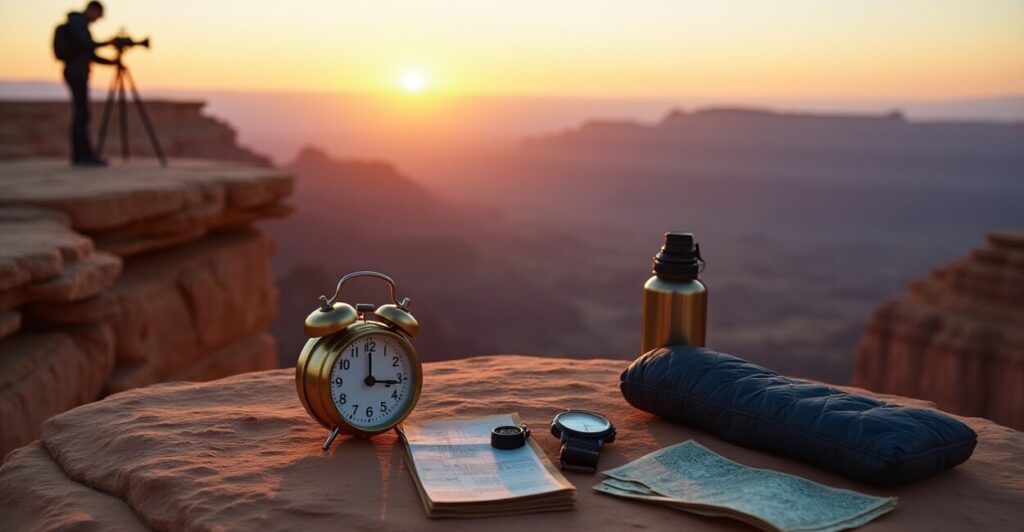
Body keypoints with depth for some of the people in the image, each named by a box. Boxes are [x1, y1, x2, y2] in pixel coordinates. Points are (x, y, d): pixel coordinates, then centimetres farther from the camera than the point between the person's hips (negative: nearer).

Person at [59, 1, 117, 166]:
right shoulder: (76, 21, -5)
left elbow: (91, 55, 22)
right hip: (76, 73, -10)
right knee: (81, 114, -13)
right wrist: (106, 43, -13)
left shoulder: (81, 24, 23)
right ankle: (85, 155, -15)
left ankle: (80, 155, 4)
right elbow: (85, 45, -19)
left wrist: (113, 62, 14)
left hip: (79, 74, 10)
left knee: (80, 115, 5)